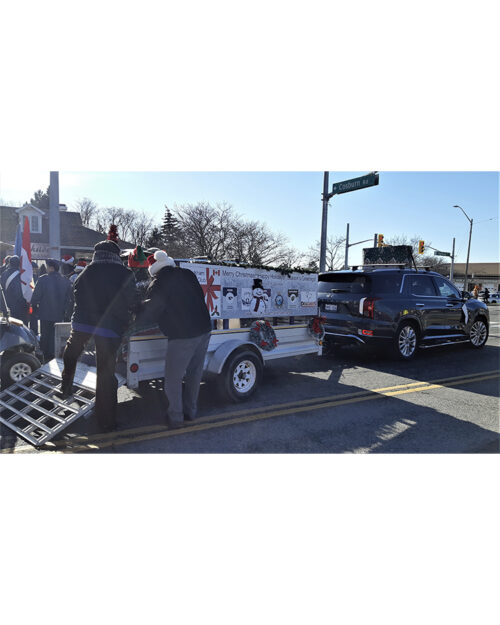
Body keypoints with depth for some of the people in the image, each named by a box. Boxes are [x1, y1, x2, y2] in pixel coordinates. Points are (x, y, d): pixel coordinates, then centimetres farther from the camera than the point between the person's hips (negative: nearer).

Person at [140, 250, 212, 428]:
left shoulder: (158, 285, -10)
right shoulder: (187, 274, 7)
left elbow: (148, 314, -3)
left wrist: (142, 306, 18)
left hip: (182, 336, -6)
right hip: (204, 330, 7)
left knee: (173, 378, 9)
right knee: (194, 373, 18)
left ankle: (175, 417, 18)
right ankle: (190, 411, 31)